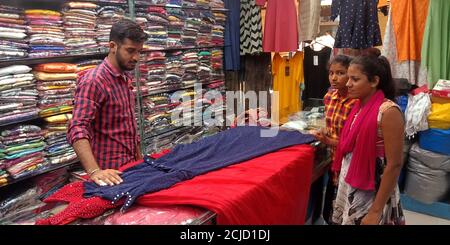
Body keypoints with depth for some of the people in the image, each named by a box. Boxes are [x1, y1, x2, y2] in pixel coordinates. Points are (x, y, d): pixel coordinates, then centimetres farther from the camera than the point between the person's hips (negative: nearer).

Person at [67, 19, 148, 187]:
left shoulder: (126, 79, 9)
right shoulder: (93, 81, -18)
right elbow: (77, 130, -29)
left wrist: (139, 159, 13)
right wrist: (94, 171, -41)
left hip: (131, 167, 8)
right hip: (111, 173, -8)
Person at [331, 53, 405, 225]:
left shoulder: (388, 111, -18)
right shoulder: (358, 107, 4)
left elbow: (394, 165, -20)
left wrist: (376, 210, -19)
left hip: (371, 195, -7)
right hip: (349, 189, 7)